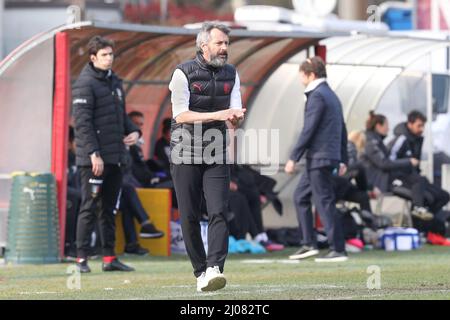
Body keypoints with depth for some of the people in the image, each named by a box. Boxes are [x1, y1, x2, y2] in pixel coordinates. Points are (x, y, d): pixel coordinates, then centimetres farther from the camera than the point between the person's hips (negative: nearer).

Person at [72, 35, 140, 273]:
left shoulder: (114, 82, 17)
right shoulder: (85, 84, -9)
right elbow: (82, 122, -15)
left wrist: (134, 131, 5)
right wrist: (94, 153, -21)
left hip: (115, 157, 8)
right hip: (93, 158, -8)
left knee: (109, 209, 11)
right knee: (89, 208, -7)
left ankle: (109, 258, 14)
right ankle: (81, 258, -5)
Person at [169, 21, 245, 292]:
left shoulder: (231, 75, 8)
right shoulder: (184, 73, -7)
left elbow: (236, 114, 0)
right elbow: (181, 115, -15)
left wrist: (235, 118, -26)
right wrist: (217, 115, -23)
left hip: (217, 156, 3)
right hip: (186, 155, -3)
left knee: (219, 213, -13)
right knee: (190, 217, 0)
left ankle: (214, 269, -22)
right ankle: (200, 272, 10)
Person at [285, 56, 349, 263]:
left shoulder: (317, 95, -11)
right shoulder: (332, 96, 18)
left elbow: (309, 130, -17)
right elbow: (342, 130, 20)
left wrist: (293, 158, -15)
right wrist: (343, 160, 21)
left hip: (319, 158, -10)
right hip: (331, 157, 10)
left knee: (325, 203, -8)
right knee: (300, 197, 16)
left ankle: (338, 250, -8)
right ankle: (309, 244, 14)